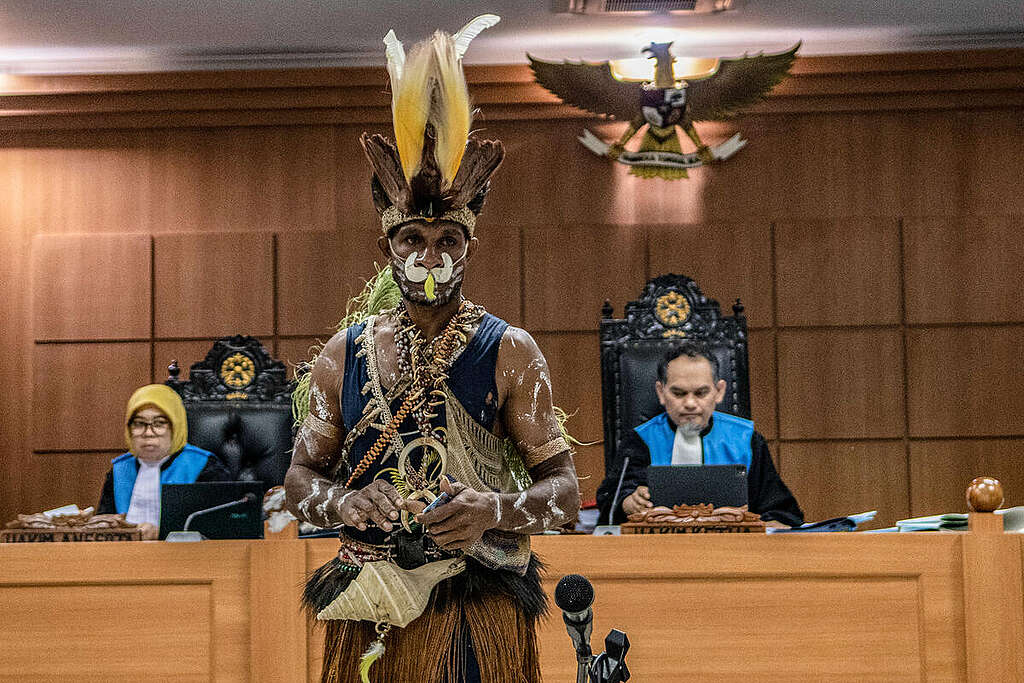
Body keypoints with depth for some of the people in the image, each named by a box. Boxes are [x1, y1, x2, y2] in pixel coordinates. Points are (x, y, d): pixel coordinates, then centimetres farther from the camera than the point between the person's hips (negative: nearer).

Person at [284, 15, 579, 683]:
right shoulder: (345, 354, 6)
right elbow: (300, 475, 10)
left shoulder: (511, 353, -2)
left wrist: (495, 511, -24)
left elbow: (565, 489, -4)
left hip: (480, 621, -2)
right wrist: (342, 504, -13)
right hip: (368, 618, 2)